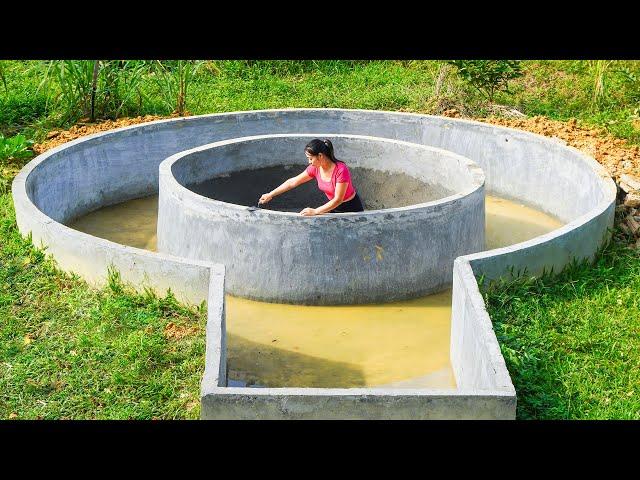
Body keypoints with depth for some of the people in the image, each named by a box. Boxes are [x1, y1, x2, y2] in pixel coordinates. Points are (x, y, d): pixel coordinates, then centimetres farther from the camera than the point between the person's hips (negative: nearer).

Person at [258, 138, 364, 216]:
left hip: (351, 209, -7)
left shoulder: (341, 170, -28)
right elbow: (292, 182, 1)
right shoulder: (315, 168, -8)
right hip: (334, 207, 7)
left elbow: (338, 200, -27)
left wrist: (315, 211, -31)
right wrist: (270, 195, 3)